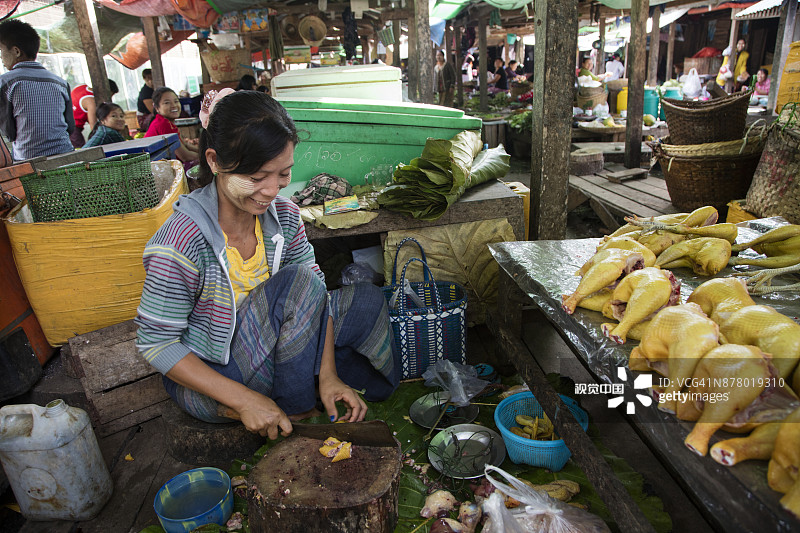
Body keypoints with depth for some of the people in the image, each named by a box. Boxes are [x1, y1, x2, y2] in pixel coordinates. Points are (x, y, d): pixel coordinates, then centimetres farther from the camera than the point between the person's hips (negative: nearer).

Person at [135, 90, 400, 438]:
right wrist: (244, 400, -25)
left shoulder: (283, 215, -11)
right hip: (205, 381, -5)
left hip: (266, 349, 6)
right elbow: (155, 344, -21)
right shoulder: (181, 243, -28)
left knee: (364, 300, -6)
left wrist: (328, 375, -17)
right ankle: (295, 413, -9)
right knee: (295, 282, -28)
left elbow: (316, 296, -7)